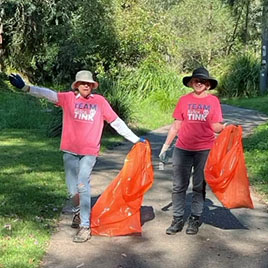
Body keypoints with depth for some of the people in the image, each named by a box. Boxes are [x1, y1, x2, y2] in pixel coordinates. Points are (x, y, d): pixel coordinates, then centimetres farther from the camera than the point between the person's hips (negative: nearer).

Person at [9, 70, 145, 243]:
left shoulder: (100, 101, 5)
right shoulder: (68, 98, 4)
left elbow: (116, 122, 8)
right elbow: (48, 94, -9)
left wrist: (135, 139, 7)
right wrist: (25, 87, -23)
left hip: (90, 152, -2)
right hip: (70, 151, 2)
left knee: (83, 186, -13)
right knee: (72, 188, 7)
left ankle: (85, 226, -9)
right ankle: (78, 212, 37)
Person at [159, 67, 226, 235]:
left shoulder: (213, 101, 3)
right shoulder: (184, 100, 5)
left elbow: (216, 127, 1)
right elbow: (176, 125, 8)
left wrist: (225, 127, -21)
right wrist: (166, 146, 6)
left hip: (204, 150, -1)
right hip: (182, 149, 1)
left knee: (199, 186, 6)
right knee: (179, 186, 4)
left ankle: (195, 220, 16)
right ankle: (178, 220, 14)